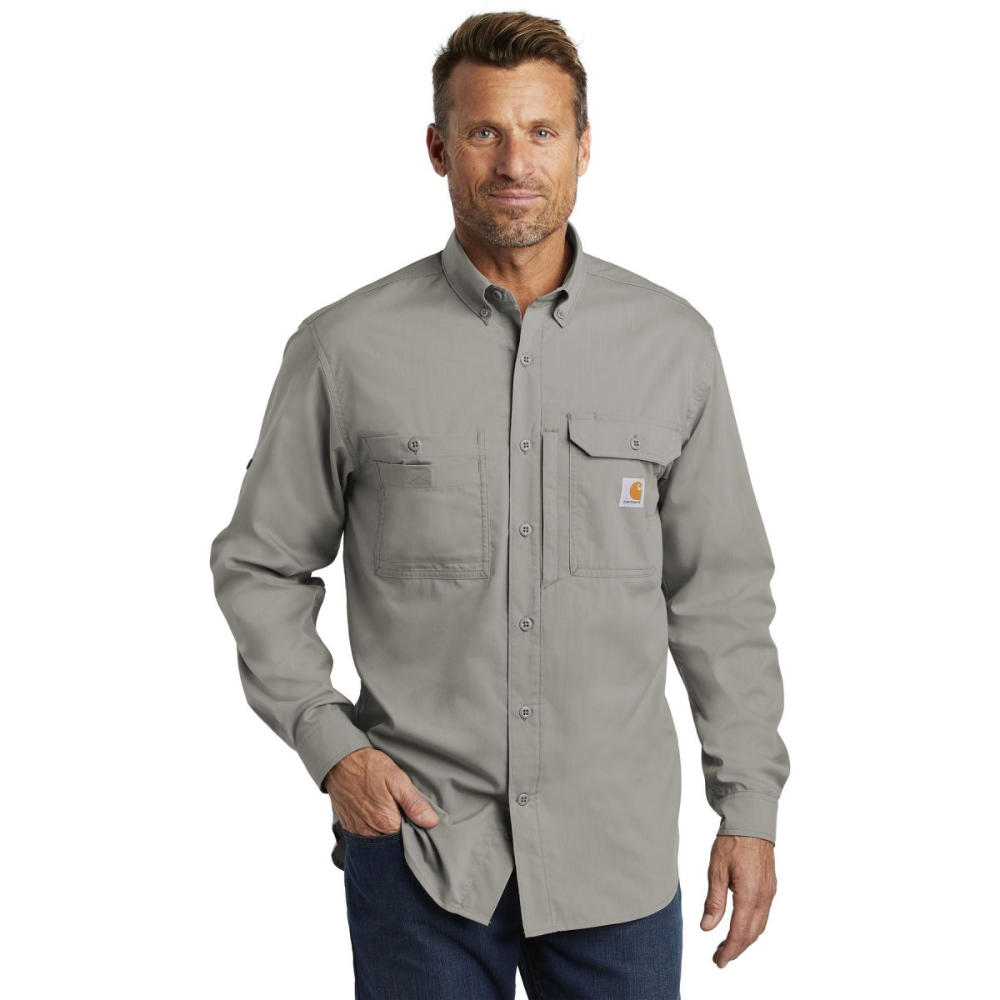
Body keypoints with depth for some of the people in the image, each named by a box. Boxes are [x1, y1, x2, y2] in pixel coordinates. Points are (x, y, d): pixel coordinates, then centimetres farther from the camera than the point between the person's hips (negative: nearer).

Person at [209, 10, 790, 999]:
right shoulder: (346, 349, -4)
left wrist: (749, 807, 4)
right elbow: (260, 567, 5)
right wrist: (329, 745, -7)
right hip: (416, 836, -1)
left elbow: (722, 591, 5)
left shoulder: (672, 342, 0)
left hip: (616, 850, 1)